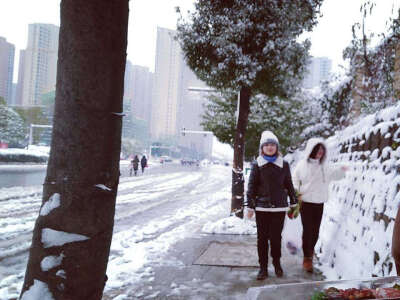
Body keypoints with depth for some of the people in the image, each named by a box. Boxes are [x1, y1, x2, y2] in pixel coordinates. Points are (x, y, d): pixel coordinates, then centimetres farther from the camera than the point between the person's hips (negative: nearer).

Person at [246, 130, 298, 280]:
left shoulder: (284, 165, 5)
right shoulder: (257, 165, 1)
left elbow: (289, 185, 12)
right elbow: (252, 186, 2)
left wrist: (293, 203, 12)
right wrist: (250, 206, 0)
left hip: (279, 207, 1)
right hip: (262, 207, 0)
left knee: (276, 238, 6)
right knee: (262, 238, 4)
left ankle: (277, 264, 26)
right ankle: (263, 267, 15)